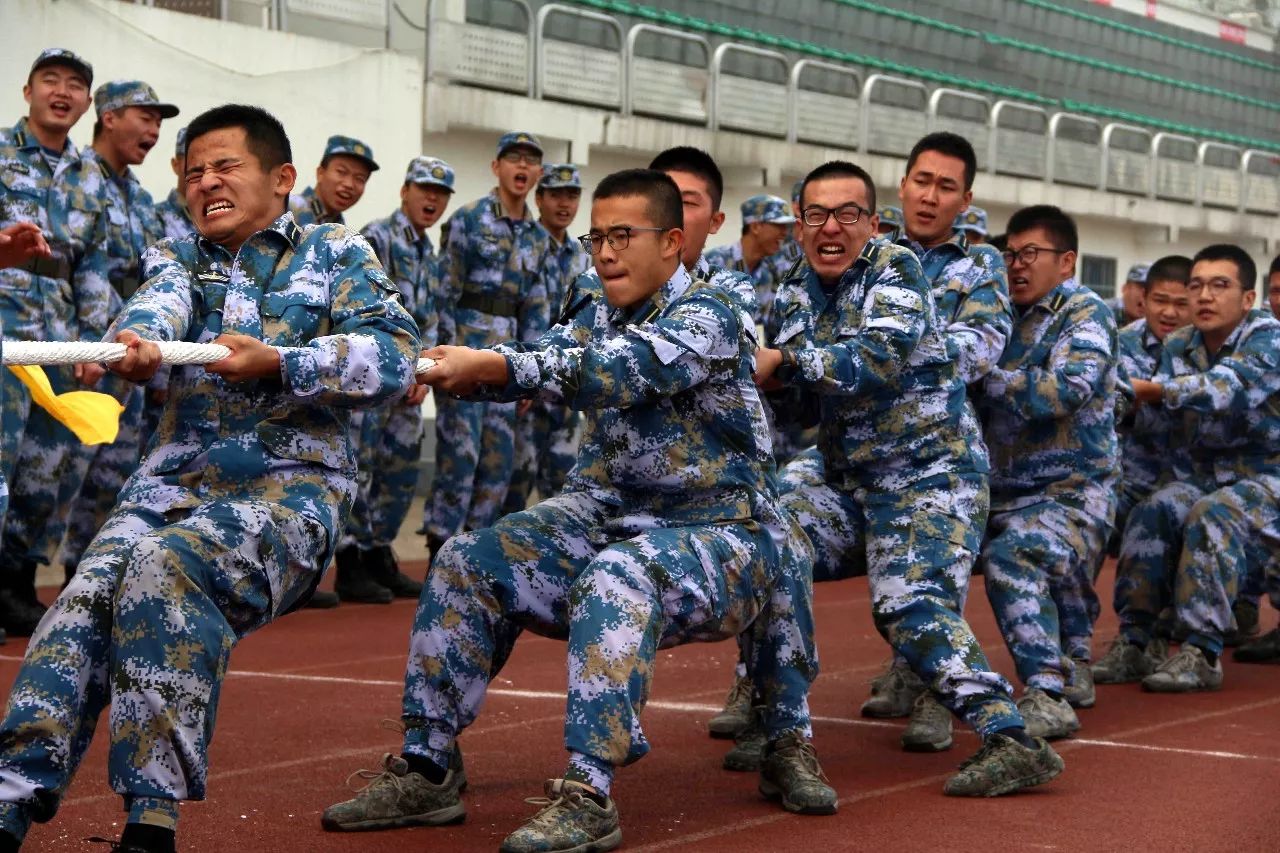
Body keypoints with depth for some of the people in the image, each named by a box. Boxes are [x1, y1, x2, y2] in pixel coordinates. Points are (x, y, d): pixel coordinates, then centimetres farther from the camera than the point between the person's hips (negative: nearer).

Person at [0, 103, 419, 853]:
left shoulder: (336, 252, 11)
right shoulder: (178, 258, 19)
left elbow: (395, 356, -5)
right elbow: (159, 306, -6)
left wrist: (278, 364, -18)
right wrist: (137, 342, -31)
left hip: (292, 482, -4)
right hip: (174, 478, 4)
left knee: (165, 567, -32)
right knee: (83, 606, -23)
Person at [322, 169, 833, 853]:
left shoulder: (709, 315, -15)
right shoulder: (597, 305, 7)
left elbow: (617, 371, -31)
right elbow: (559, 357, -10)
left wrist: (488, 366, -38)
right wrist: (446, 368, -29)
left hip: (721, 533, -7)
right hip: (616, 514, 8)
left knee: (619, 577, -37)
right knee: (470, 563, -6)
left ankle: (587, 796, -38)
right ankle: (426, 768, -2)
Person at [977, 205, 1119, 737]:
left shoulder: (1084, 313, -4)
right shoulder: (1010, 318, 17)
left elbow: (1065, 390, -20)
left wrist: (985, 379, -16)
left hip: (1071, 494, -9)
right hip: (1005, 493, 9)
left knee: (1010, 557, -32)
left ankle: (1048, 698, -32)